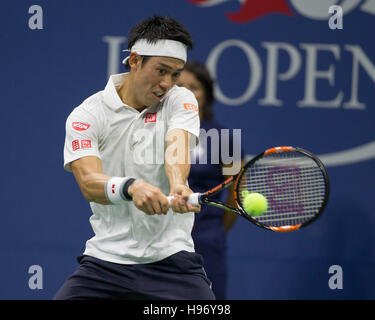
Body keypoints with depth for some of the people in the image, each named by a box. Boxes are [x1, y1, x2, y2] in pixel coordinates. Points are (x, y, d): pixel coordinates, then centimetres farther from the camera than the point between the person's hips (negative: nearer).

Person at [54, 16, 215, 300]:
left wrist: (178, 186, -39)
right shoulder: (86, 115, -3)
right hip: (105, 260, 0)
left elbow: (177, 148, -16)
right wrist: (131, 188, -39)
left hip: (171, 258, 0)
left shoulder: (180, 100, 4)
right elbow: (89, 182, -17)